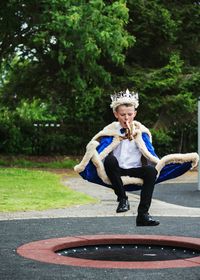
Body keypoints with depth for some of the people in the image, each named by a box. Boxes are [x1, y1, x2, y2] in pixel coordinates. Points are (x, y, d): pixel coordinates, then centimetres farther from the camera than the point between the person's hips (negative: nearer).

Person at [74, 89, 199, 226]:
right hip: (116, 174, -1)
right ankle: (122, 198, -18)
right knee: (110, 159, -34)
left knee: (151, 170, -32)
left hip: (136, 173, 1)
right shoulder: (111, 131, 4)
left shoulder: (141, 131, 8)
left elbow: (151, 156, 1)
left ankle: (143, 215, -29)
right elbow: (99, 154, -7)